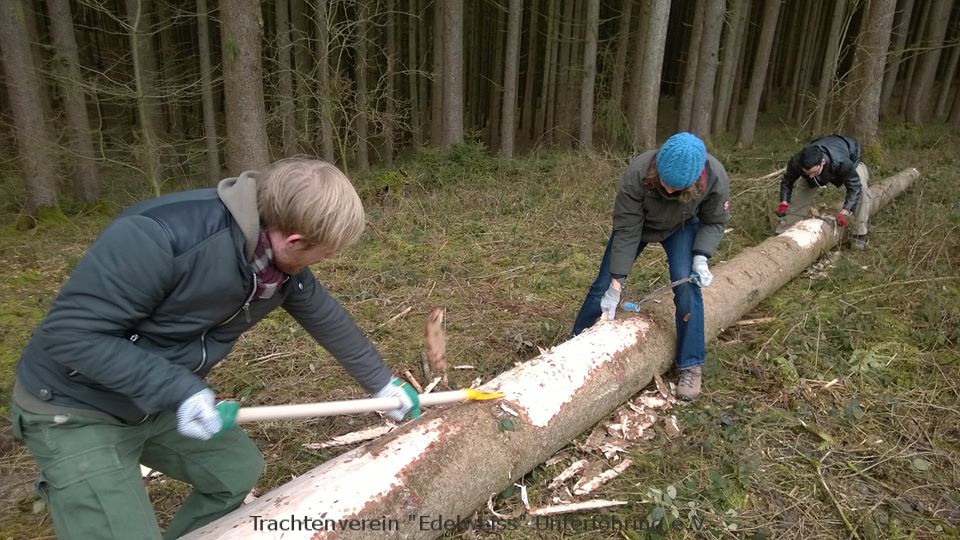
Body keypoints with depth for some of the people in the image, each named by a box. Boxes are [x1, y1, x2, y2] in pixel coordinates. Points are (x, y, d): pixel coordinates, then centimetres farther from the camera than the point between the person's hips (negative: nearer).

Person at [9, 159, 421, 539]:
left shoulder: (284, 263, -11)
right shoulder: (159, 235, -36)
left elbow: (328, 320, 4)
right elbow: (70, 333, -29)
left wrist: (382, 383, 13)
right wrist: (178, 389, -35)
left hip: (162, 399, 8)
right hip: (75, 408, -7)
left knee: (238, 470, 15)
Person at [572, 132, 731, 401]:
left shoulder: (715, 177, -34)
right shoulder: (637, 173, -40)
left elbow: (713, 223, -15)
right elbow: (626, 230, -32)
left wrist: (701, 257, -32)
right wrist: (615, 285, -31)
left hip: (681, 227, 0)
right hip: (636, 223, 0)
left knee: (687, 286, -18)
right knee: (604, 285, 1)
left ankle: (691, 366, -2)